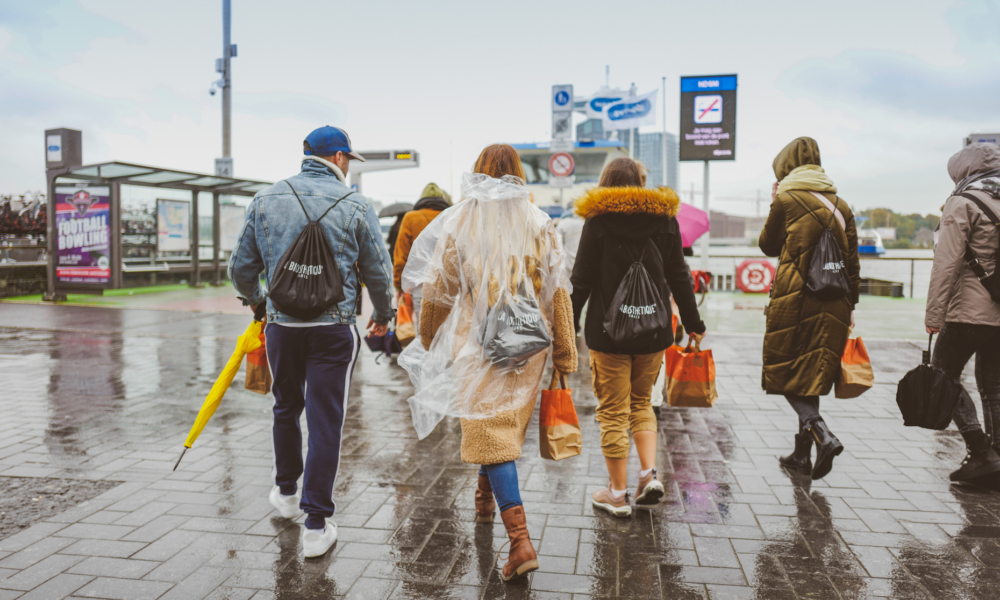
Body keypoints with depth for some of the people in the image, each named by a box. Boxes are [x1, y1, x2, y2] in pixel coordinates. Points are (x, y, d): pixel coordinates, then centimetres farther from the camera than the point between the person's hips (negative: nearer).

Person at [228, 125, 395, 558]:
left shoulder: (265, 200, 4)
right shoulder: (356, 206, -3)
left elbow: (241, 267, 9)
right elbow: (379, 272, 2)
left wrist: (255, 299, 30)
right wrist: (383, 315, 20)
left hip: (282, 324, 3)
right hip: (333, 328, -3)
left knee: (286, 408, 23)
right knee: (325, 423, 3)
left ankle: (286, 492, 41)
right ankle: (316, 525, 6)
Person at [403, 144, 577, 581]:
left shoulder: (459, 222, -4)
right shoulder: (539, 223, 1)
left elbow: (438, 290, 0)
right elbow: (558, 292, 0)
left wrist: (429, 341, 16)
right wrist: (565, 355, 7)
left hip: (478, 345, -3)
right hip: (528, 345, 4)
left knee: (491, 434, -1)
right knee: (507, 423, 22)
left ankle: (520, 540, -9)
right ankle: (485, 499, 45)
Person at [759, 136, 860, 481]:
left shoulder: (786, 200, -3)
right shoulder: (840, 205, 11)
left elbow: (768, 245, 9)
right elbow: (852, 262, 11)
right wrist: (850, 306, 16)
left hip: (794, 299, -5)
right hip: (833, 304, 5)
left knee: (787, 373, 2)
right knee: (812, 375, 12)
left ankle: (823, 435, -19)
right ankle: (802, 453, 18)